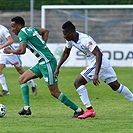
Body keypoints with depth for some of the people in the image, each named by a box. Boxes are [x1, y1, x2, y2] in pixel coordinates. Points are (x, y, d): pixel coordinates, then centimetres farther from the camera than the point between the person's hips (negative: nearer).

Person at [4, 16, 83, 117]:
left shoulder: (22, 33, -11)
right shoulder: (31, 29, 16)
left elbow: (22, 50, -24)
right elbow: (45, 31, 31)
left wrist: (10, 51, -5)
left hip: (47, 62, -10)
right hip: (42, 63, 10)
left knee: (54, 92, -7)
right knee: (22, 79, 11)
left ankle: (78, 110, -2)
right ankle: (26, 108, 8)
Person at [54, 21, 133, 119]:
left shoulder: (85, 40, -27)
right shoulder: (70, 40, 1)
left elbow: (99, 54, -32)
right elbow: (66, 54, 19)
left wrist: (96, 75, -37)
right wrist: (57, 68, 15)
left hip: (98, 63, -10)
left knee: (78, 82, -11)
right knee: (115, 86, 20)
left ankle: (89, 110, -11)